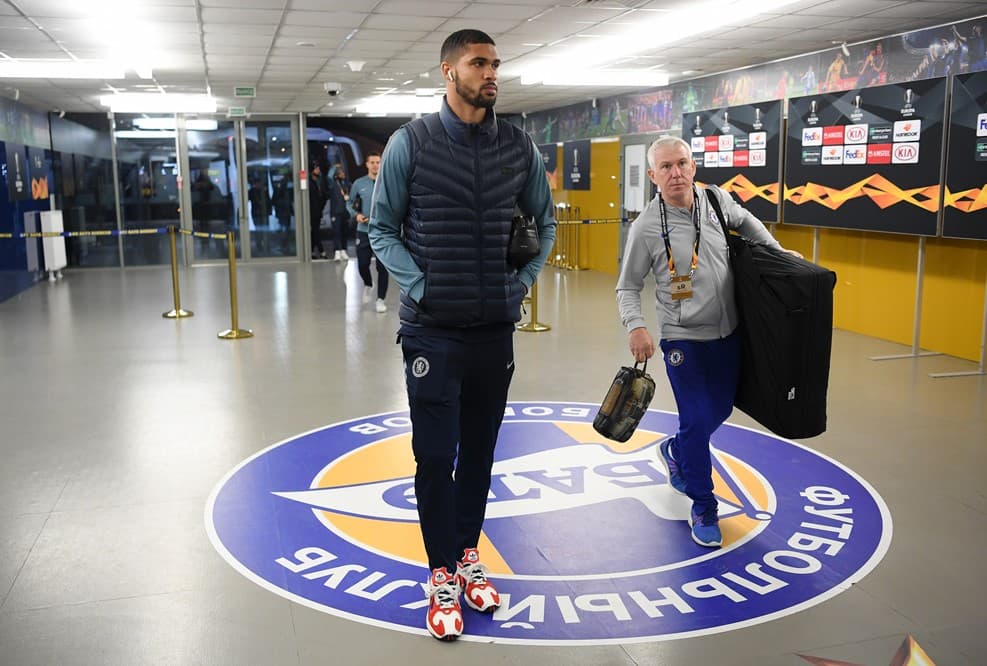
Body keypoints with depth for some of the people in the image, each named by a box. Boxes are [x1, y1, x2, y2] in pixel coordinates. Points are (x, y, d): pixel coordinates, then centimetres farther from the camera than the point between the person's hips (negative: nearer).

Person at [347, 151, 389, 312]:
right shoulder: (359, 183, 2)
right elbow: (349, 203, 12)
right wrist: (356, 214, -6)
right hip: (363, 231, 1)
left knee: (382, 267, -2)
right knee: (362, 264, 3)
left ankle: (380, 299, 10)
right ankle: (368, 285, 35)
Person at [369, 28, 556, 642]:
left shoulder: (520, 148, 4)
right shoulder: (411, 143, -5)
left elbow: (545, 223, 15)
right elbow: (382, 228, 1)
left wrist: (524, 281, 3)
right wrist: (419, 285, -10)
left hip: (496, 329, 3)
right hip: (433, 331, -3)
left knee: (479, 452, 13)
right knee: (435, 456, 1)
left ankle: (468, 555, 31)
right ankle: (444, 575, 18)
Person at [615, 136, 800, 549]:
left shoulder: (717, 200, -3)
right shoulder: (646, 228, -14)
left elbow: (745, 221, 21)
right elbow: (628, 287, -7)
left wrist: (777, 252, 16)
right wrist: (635, 326, -22)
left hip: (728, 333, 5)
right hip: (682, 340, -5)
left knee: (720, 410, 18)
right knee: (696, 420, -6)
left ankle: (675, 452, 48)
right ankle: (703, 510, 12)